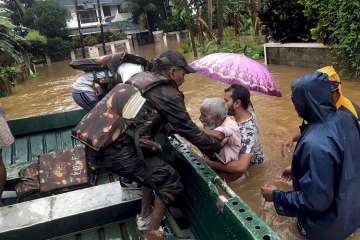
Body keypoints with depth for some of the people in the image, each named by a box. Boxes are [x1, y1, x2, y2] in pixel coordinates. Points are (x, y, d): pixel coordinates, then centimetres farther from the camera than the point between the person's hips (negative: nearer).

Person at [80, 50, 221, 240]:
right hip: (115, 151, -9)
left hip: (95, 142, 9)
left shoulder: (141, 78, 18)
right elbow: (187, 129, 1)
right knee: (169, 180, 5)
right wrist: (215, 146, 16)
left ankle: (145, 216, 38)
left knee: (153, 167, 27)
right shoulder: (168, 94, -6)